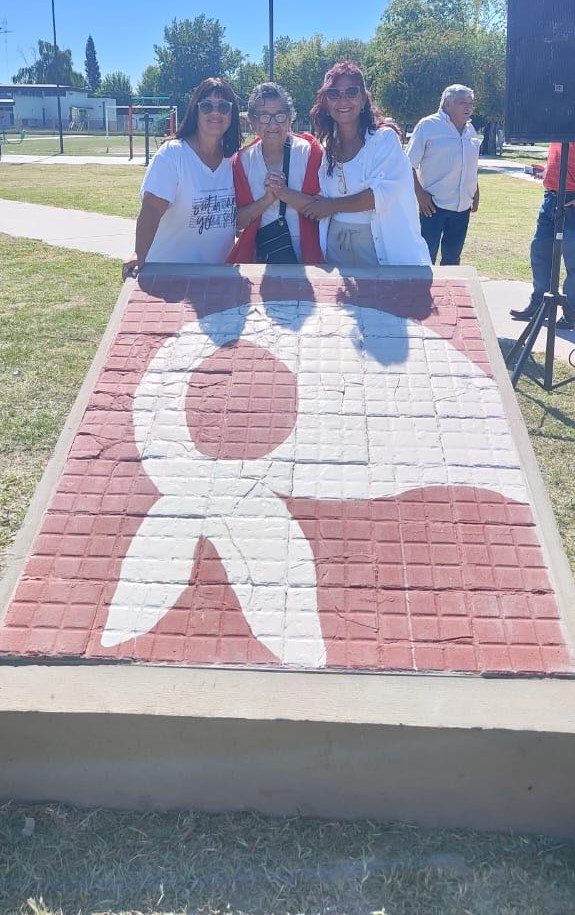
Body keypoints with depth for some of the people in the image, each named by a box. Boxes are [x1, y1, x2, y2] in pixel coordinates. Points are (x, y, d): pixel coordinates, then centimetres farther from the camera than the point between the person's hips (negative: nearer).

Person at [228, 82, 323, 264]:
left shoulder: (309, 151, -4)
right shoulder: (243, 160, 2)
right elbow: (238, 222, -2)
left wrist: (284, 192, -22)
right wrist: (268, 198, -17)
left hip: (305, 254, -1)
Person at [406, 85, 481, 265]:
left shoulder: (470, 129, 13)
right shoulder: (429, 125, -6)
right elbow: (410, 164, -8)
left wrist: (476, 193, 15)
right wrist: (420, 193, -14)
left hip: (463, 206, 6)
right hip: (434, 205, -6)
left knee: (452, 258, 12)